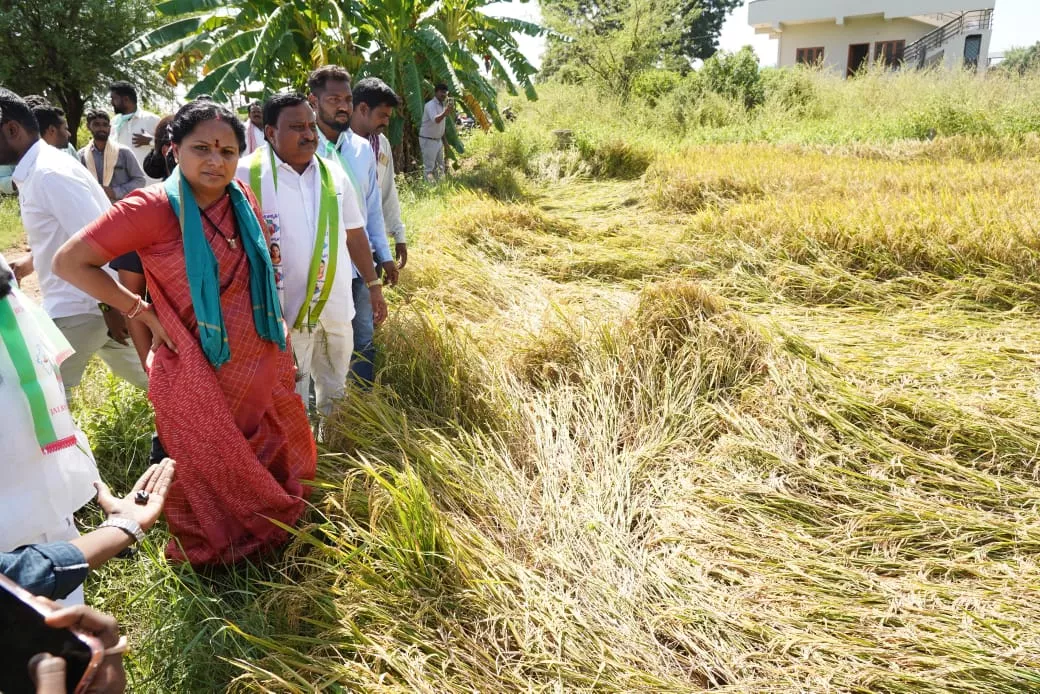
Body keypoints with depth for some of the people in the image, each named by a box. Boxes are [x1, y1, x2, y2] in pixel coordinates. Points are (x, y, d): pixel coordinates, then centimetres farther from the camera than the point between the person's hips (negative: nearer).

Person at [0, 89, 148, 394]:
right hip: (76, 299, 10)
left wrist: (110, 307, -24)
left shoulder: (49, 173, -19)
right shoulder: (35, 171, 13)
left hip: (81, 305, -10)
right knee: (138, 368, 22)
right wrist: (29, 263, 16)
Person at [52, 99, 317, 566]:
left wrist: (276, 326, 14)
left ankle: (280, 526, 50)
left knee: (272, 459, 23)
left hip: (262, 362, 5)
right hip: (197, 374, -5)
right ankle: (218, 551, 44)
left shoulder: (241, 198, -3)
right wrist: (144, 313, -16)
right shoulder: (153, 207, -19)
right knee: (211, 471, 17)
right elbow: (69, 262, -16)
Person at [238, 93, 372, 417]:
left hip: (336, 305, 5)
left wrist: (374, 285, 12)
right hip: (283, 310, -4)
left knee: (336, 390, 22)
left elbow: (355, 234, 11)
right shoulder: (247, 174, -10)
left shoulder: (334, 174, 4)